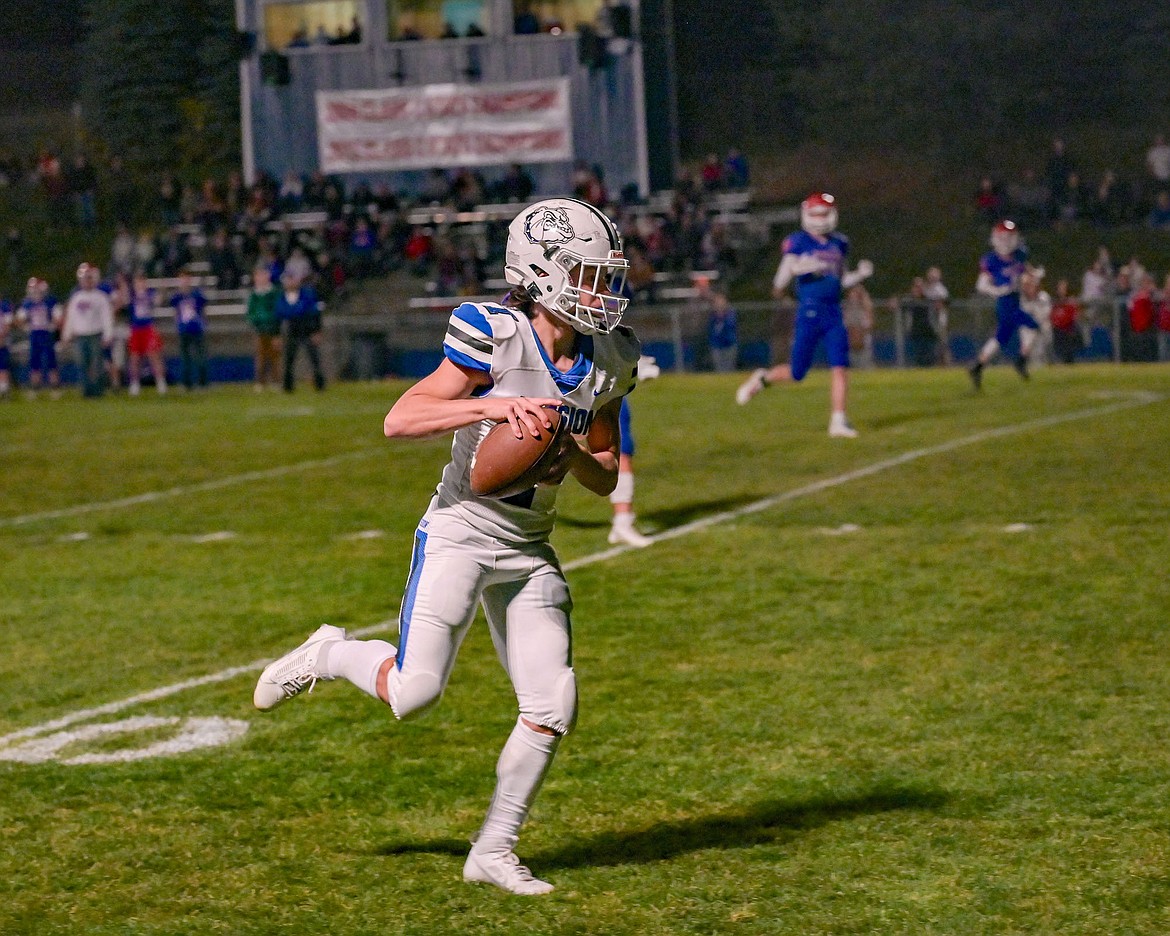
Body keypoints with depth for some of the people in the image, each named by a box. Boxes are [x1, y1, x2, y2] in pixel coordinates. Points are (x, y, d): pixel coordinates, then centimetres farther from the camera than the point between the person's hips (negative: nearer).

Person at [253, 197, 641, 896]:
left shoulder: (607, 363, 1)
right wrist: (493, 405, -34)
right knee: (415, 693, -10)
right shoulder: (496, 338, -18)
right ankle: (330, 655, 22)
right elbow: (399, 420, -24)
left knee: (553, 709, -2)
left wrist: (570, 453, -13)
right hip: (459, 534, -5)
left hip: (529, 550, 6)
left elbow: (606, 478, 9)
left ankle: (494, 850, 14)